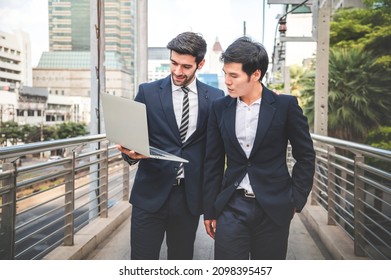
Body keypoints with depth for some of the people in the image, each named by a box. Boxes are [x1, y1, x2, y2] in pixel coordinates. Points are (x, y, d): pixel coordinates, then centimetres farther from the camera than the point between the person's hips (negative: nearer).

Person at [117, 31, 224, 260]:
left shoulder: (215, 98, 3)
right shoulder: (148, 92, 1)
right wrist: (131, 153, -18)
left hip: (191, 196, 1)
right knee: (142, 259, 2)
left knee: (182, 258, 13)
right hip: (151, 194, -1)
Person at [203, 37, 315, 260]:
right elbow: (213, 162, 6)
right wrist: (210, 210, 7)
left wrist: (296, 200, -3)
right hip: (232, 207, 2)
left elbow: (306, 156, 2)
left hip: (274, 208, -1)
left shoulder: (285, 105, -6)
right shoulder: (220, 107, 2)